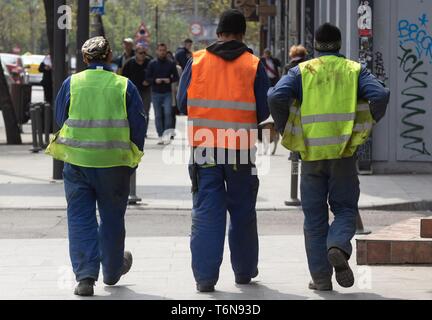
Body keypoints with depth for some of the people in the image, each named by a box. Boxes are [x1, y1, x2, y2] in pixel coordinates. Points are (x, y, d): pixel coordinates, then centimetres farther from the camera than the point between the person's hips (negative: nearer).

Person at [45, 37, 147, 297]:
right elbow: (138, 126, 0)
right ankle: (112, 271, 33)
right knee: (112, 218, 16)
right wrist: (132, 161, 12)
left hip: (77, 161, 0)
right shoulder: (124, 86, -3)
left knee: (80, 218, 5)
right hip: (115, 163, 0)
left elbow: (60, 120, 8)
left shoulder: (71, 83, -2)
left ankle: (85, 275, -8)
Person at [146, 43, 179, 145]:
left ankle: (167, 133, -10)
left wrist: (170, 80, -13)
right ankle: (161, 136, 8)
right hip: (156, 93, 1)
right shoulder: (152, 63, 3)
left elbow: (176, 77, 7)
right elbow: (147, 78, 2)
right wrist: (155, 80, -16)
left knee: (168, 113, -16)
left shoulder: (171, 63, 4)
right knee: (158, 115, 3)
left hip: (167, 93, -1)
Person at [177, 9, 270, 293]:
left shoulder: (197, 62, 0)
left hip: (204, 148, 0)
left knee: (206, 213, 2)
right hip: (241, 151, 0)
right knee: (243, 213, 14)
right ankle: (244, 271, 25)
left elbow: (183, 104, 3)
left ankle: (205, 276, -5)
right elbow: (264, 111, -3)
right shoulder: (254, 65, -3)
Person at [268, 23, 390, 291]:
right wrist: (371, 120, 8)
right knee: (345, 209, 11)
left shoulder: (301, 72, 5)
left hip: (311, 152, 0)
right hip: (344, 151, 0)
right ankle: (338, 248, -18)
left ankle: (321, 277, 7)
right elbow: (380, 95, -10)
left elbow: (276, 97, -12)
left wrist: (285, 130, 1)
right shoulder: (354, 70, 6)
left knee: (315, 216, 8)